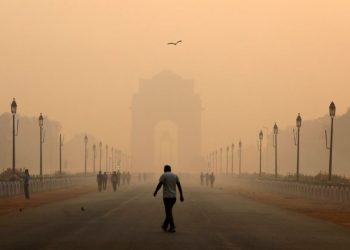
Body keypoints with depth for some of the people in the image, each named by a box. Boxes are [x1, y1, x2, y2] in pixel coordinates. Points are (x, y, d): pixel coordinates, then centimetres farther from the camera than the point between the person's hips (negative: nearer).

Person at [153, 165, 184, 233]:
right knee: (169, 211, 17)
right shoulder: (175, 176, 11)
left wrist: (155, 192, 4)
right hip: (174, 197, 6)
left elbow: (159, 184, -11)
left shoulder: (164, 175, -5)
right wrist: (181, 196, 8)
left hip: (167, 196, -6)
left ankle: (172, 228, -10)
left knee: (169, 212, -4)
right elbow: (179, 186, 7)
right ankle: (165, 226, 24)